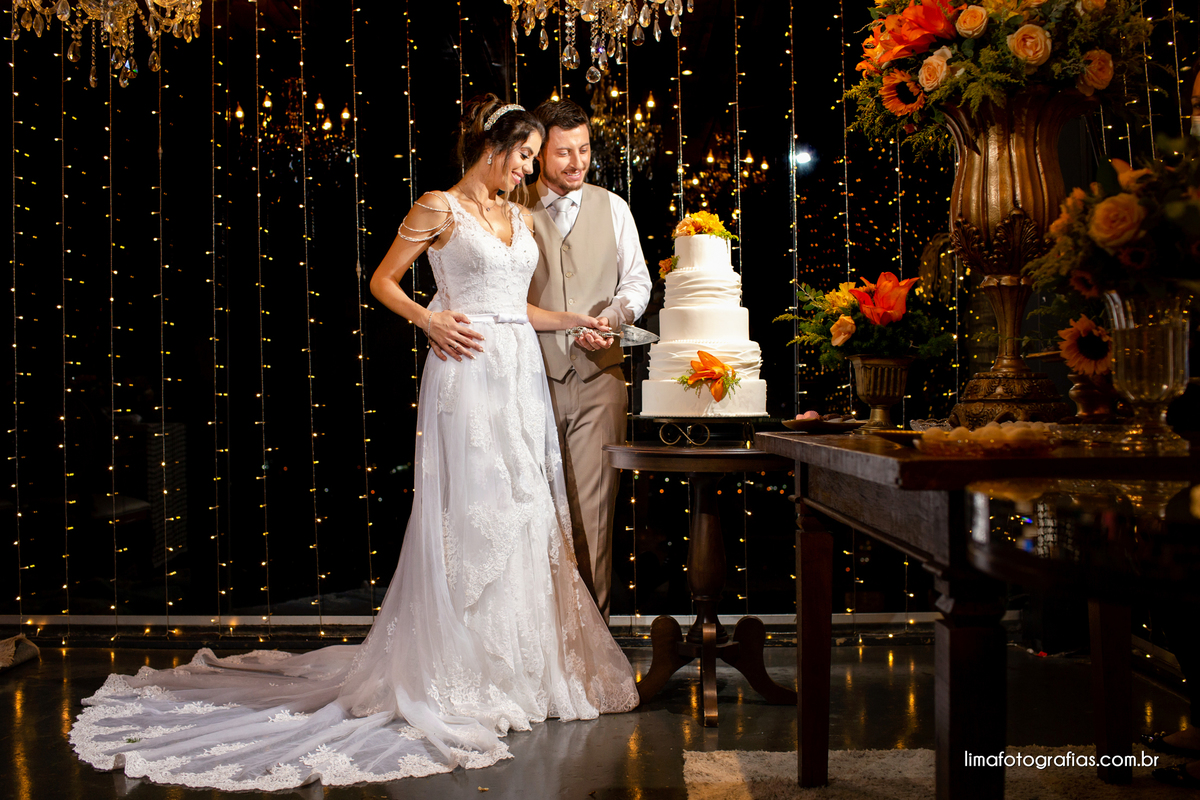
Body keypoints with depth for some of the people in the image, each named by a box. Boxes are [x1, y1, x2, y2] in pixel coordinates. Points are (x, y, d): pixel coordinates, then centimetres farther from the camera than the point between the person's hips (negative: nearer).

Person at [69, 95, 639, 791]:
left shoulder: (521, 218, 17)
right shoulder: (440, 208, -1)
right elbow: (382, 281, 2)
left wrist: (575, 320, 12)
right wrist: (432, 320, -12)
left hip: (523, 372, 7)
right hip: (470, 372, -7)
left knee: (527, 514, 7)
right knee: (474, 514, -6)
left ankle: (521, 661, 18)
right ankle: (468, 666, 5)